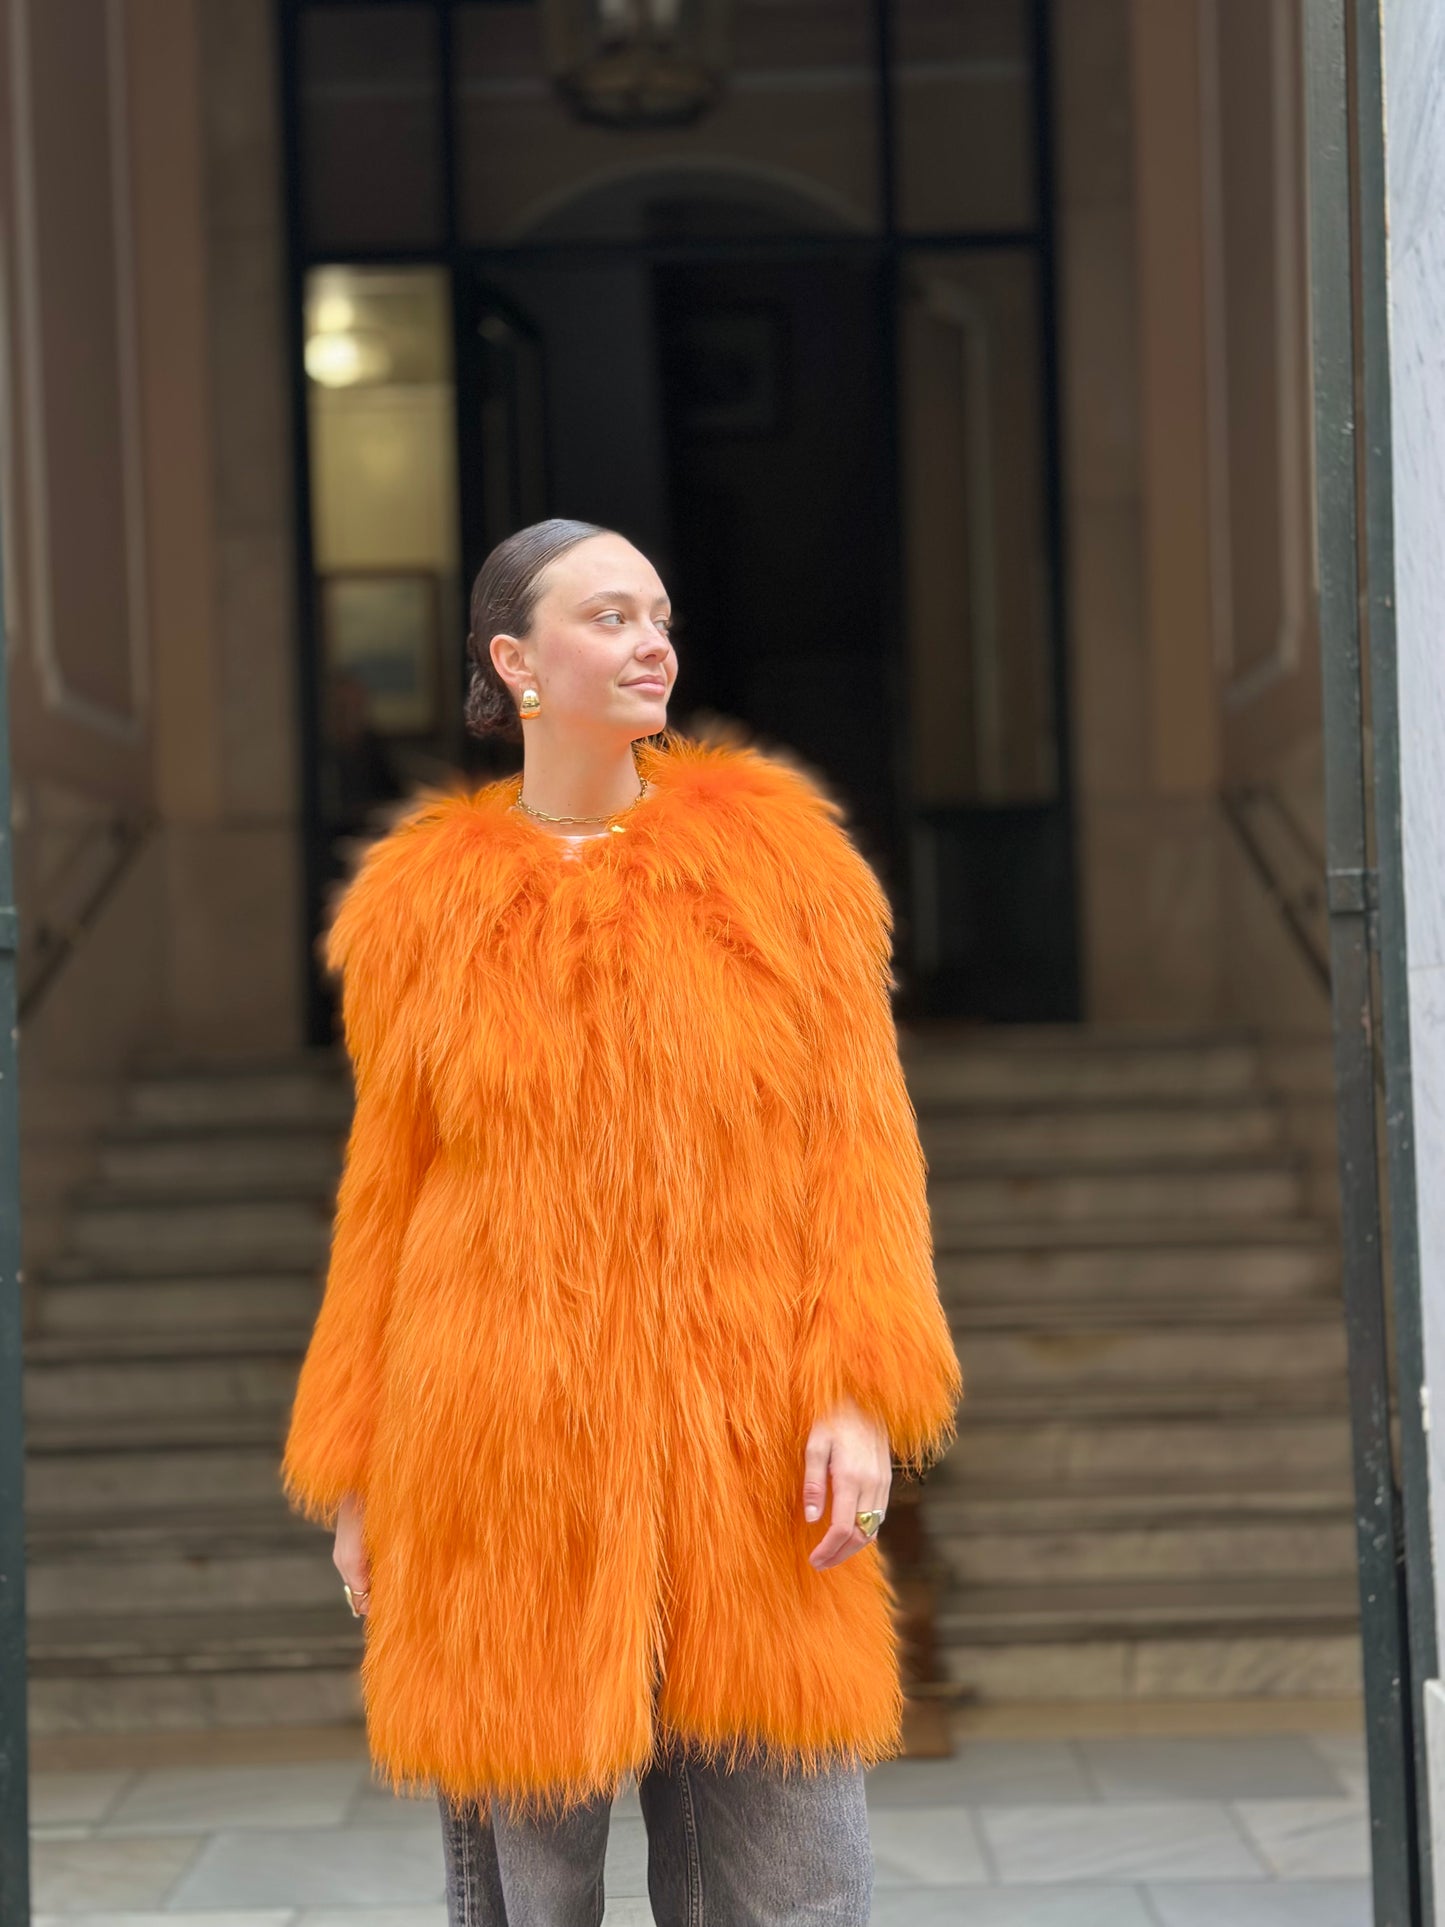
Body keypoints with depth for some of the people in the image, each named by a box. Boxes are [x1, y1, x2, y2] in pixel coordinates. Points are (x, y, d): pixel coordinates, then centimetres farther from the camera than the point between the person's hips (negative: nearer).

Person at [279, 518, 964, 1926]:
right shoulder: (426, 902, 6)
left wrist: (861, 1393, -9)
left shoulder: (773, 851, 5)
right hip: (503, 1464, 0)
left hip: (745, 1464, 0)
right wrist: (352, 1474, 9)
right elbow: (382, 1200, 10)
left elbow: (857, 1134, 2)